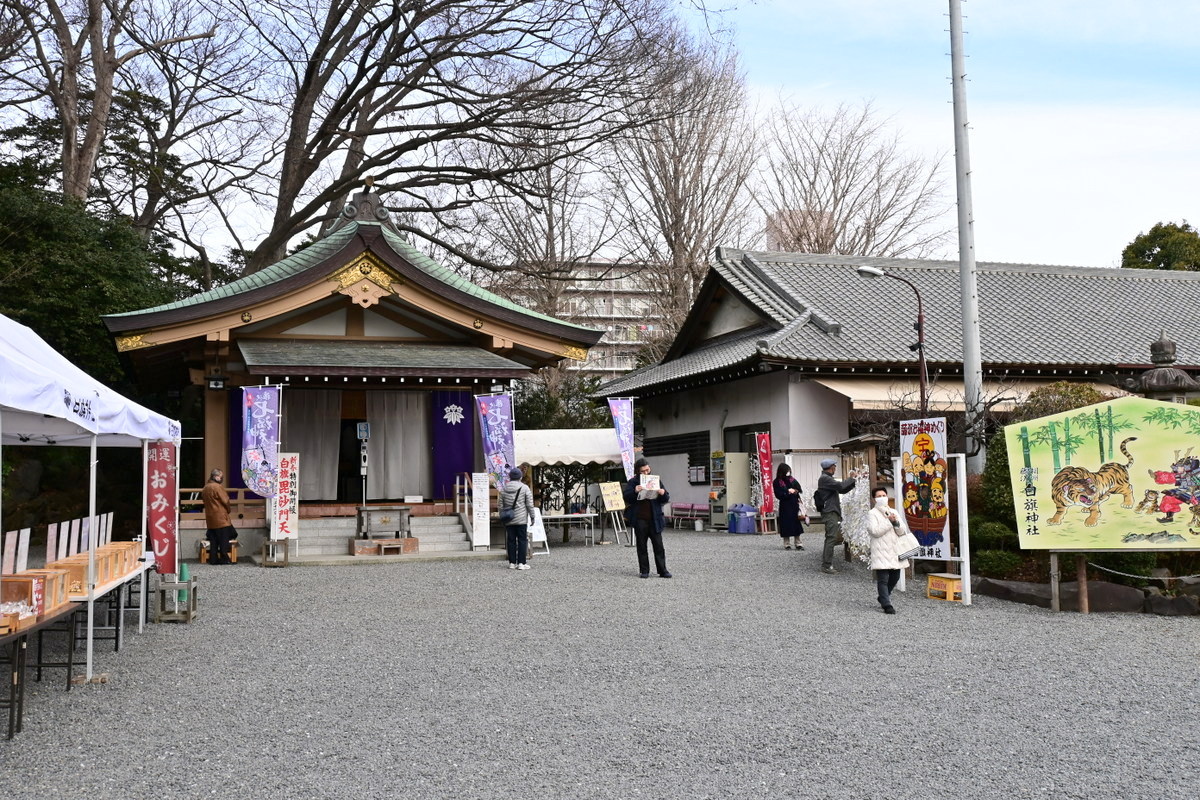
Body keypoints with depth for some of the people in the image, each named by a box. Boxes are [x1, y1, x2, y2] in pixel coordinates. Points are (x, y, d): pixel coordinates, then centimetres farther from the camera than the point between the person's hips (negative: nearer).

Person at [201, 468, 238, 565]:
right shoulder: (218, 487, -15)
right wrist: (228, 510, 6)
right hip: (221, 517, -8)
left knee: (213, 539, 10)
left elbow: (204, 499, 16)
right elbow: (225, 501, -12)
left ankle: (213, 559, 11)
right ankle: (224, 558, -1)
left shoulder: (205, 488, 10)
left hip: (210, 519, 8)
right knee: (224, 539, -1)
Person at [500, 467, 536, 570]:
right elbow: (530, 504, -6)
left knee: (511, 540, 8)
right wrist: (532, 516, 3)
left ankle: (512, 562, 9)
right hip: (521, 519, -3)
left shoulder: (504, 489, 6)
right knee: (522, 540, 1)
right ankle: (521, 563, -3)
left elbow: (501, 505, 8)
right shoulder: (525, 488, -4)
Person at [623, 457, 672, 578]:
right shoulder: (633, 482, 4)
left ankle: (662, 570, 5)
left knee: (658, 545, 1)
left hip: (654, 519, 1)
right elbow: (626, 497, -6)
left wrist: (663, 494, -14)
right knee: (642, 546, 5)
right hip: (640, 519, -1)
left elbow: (666, 500, 9)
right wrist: (634, 491, -24)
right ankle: (644, 571, 11)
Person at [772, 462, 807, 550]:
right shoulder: (777, 482, -3)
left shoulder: (792, 480, 8)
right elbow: (778, 495, -9)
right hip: (785, 506, -3)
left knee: (796, 524, 2)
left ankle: (798, 543, 7)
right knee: (786, 524, -1)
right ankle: (787, 544, 7)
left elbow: (800, 491, 9)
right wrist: (788, 492, -15)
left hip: (795, 505, 3)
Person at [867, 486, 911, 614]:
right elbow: (875, 531, -14)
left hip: (895, 550, 6)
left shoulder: (893, 512, 16)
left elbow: (902, 532, 11)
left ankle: (883, 597, 33)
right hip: (881, 551, -6)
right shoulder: (872, 514, 0)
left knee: (894, 577, 13)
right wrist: (889, 521, -12)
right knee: (883, 579, -9)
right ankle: (887, 605, -7)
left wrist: (896, 522, -8)